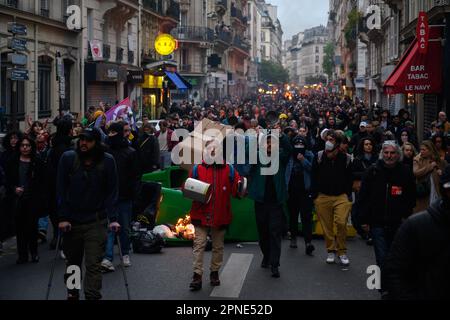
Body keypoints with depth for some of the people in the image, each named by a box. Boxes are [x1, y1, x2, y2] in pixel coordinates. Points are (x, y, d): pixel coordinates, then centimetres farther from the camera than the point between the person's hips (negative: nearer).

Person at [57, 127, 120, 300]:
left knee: (94, 265, -9)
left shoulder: (107, 161, -6)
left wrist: (113, 218, -10)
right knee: (73, 262, 17)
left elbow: (112, 192, -3)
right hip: (71, 221, 2)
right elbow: (61, 190, -4)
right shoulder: (68, 158, -5)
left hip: (96, 221, -2)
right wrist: (62, 217, -9)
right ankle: (72, 293, 35)